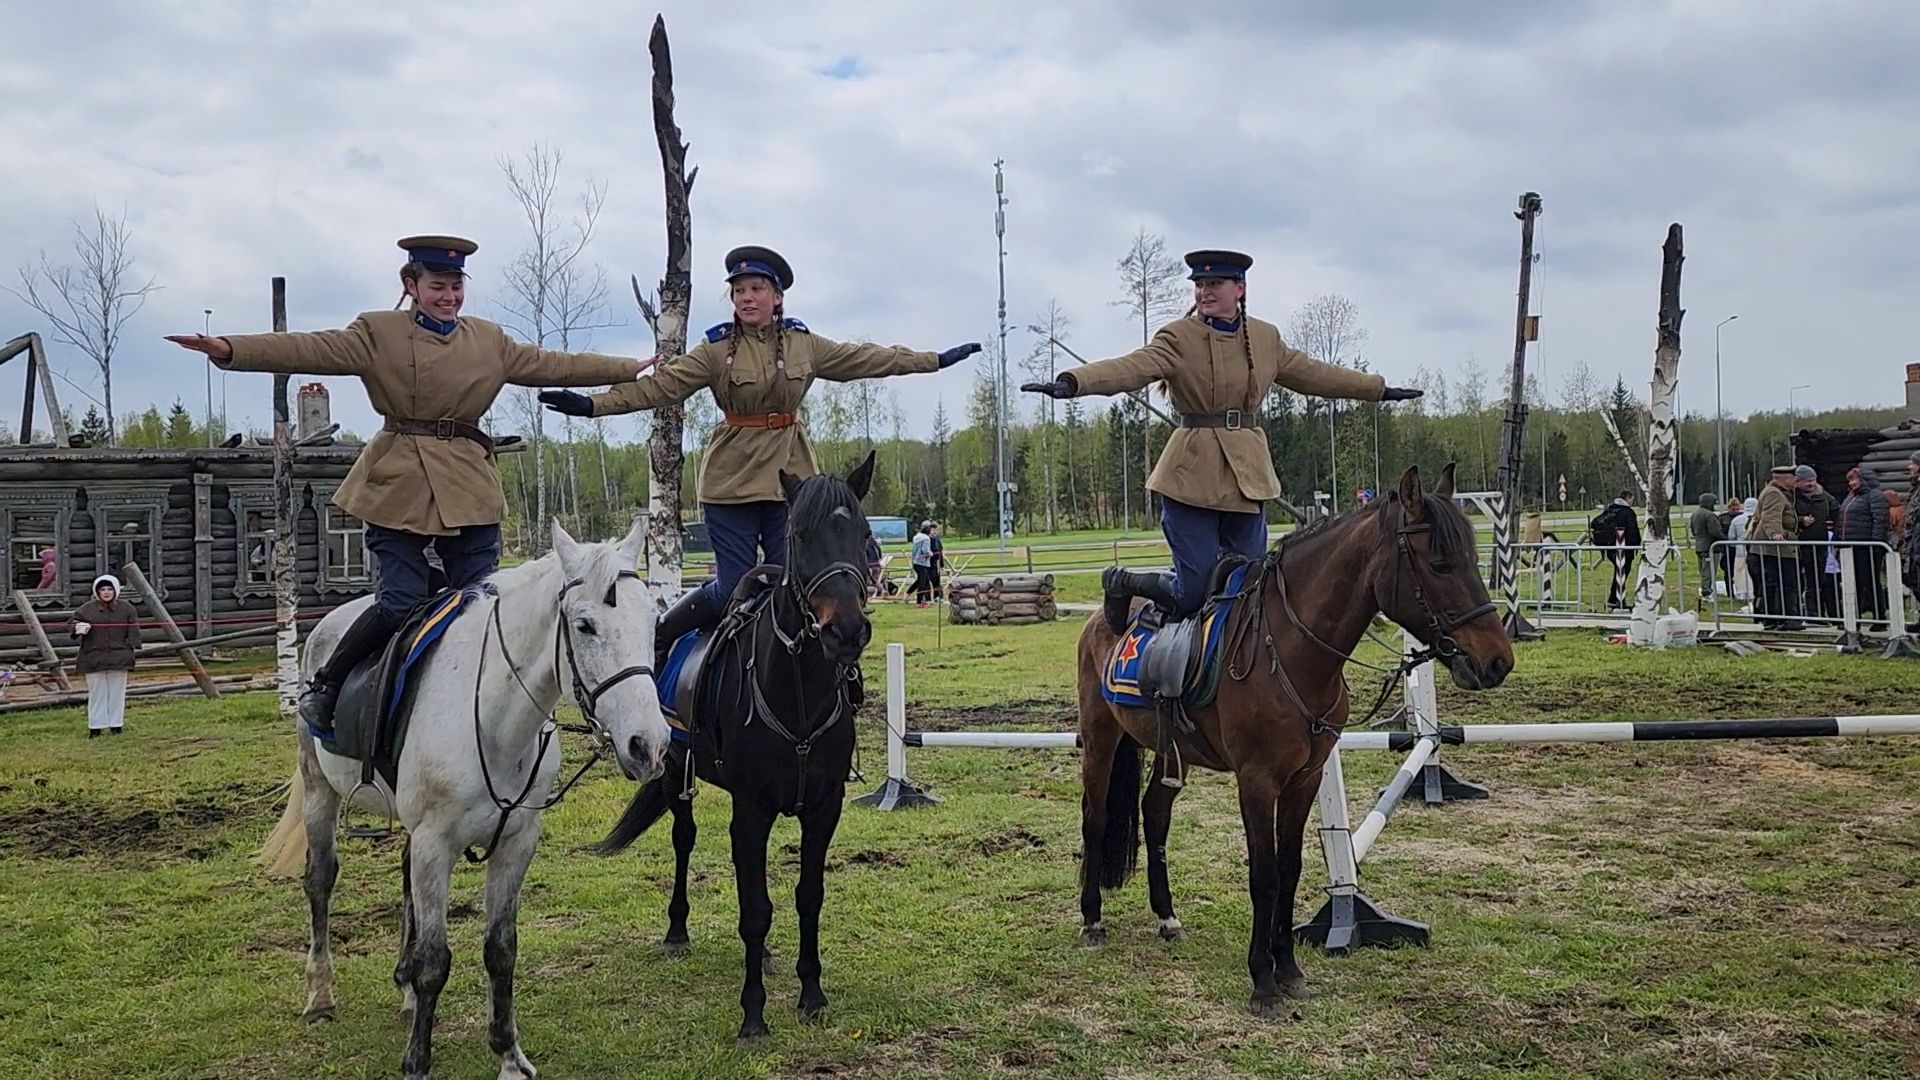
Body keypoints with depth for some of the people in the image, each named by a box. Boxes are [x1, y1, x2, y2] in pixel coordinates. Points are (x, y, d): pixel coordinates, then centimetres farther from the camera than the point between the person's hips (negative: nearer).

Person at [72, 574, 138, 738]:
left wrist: (130, 645, -1)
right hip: (94, 657, 0)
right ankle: (95, 727, 8)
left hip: (119, 657, 0)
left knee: (117, 692, 6)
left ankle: (116, 725, 14)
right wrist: (79, 627, -15)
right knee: (96, 692, 3)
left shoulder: (126, 608, 6)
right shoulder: (86, 609, 4)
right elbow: (75, 622, 8)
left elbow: (133, 630, 10)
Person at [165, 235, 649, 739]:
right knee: (401, 601, -10)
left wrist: (637, 369, 14)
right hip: (400, 487, -4)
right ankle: (323, 689, 11)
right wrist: (228, 350, -25)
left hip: (471, 489, 4)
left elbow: (555, 365, 16)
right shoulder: (378, 333, 1)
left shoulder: (489, 340, 14)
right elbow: (310, 349, -10)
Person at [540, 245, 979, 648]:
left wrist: (936, 360, 15)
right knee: (734, 590, -3)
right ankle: (662, 633, 20)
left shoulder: (804, 345, 6)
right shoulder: (716, 350, -3)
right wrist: (594, 404, -22)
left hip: (790, 477, 3)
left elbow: (866, 360, 13)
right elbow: (659, 385, -10)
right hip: (732, 479, -3)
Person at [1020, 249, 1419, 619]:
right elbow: (1132, 367, -22)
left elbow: (1314, 374, 23)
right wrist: (1072, 382, -40)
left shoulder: (1266, 337, 11)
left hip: (1249, 474, 6)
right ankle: (1120, 583, 21)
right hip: (1194, 474, -5)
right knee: (1197, 591, -6)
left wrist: (1380, 388, 29)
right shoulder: (1179, 337, -6)